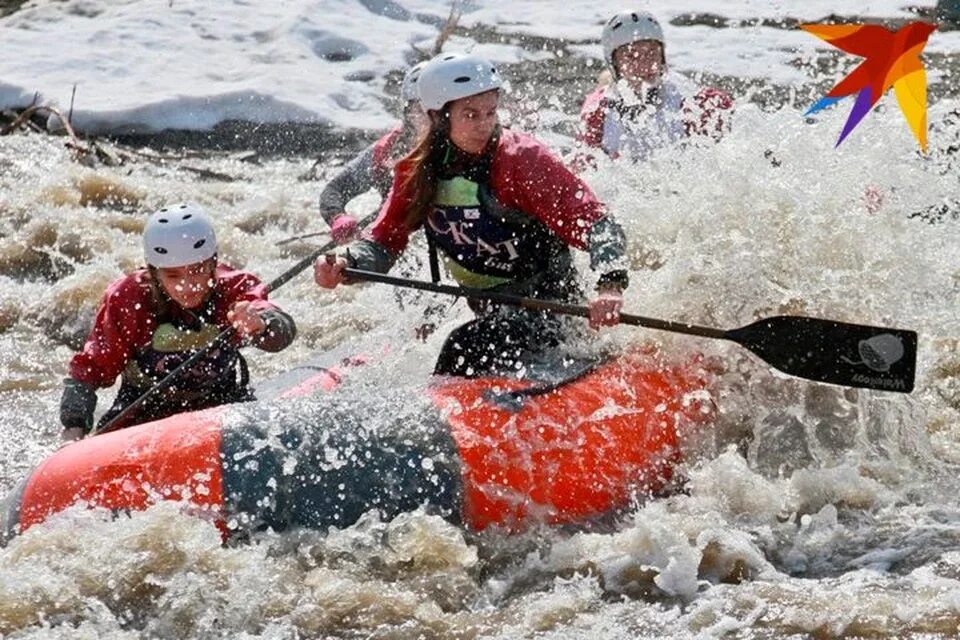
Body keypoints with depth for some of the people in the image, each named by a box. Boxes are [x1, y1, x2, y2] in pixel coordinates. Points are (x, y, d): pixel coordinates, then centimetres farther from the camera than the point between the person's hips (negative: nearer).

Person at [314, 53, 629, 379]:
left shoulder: (521, 159, -17)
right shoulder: (418, 172, -1)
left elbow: (595, 222, -22)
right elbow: (385, 239, 1)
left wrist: (610, 285, -40)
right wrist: (344, 265, -21)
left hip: (548, 304, -7)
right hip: (491, 311, 7)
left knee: (465, 349, -27)